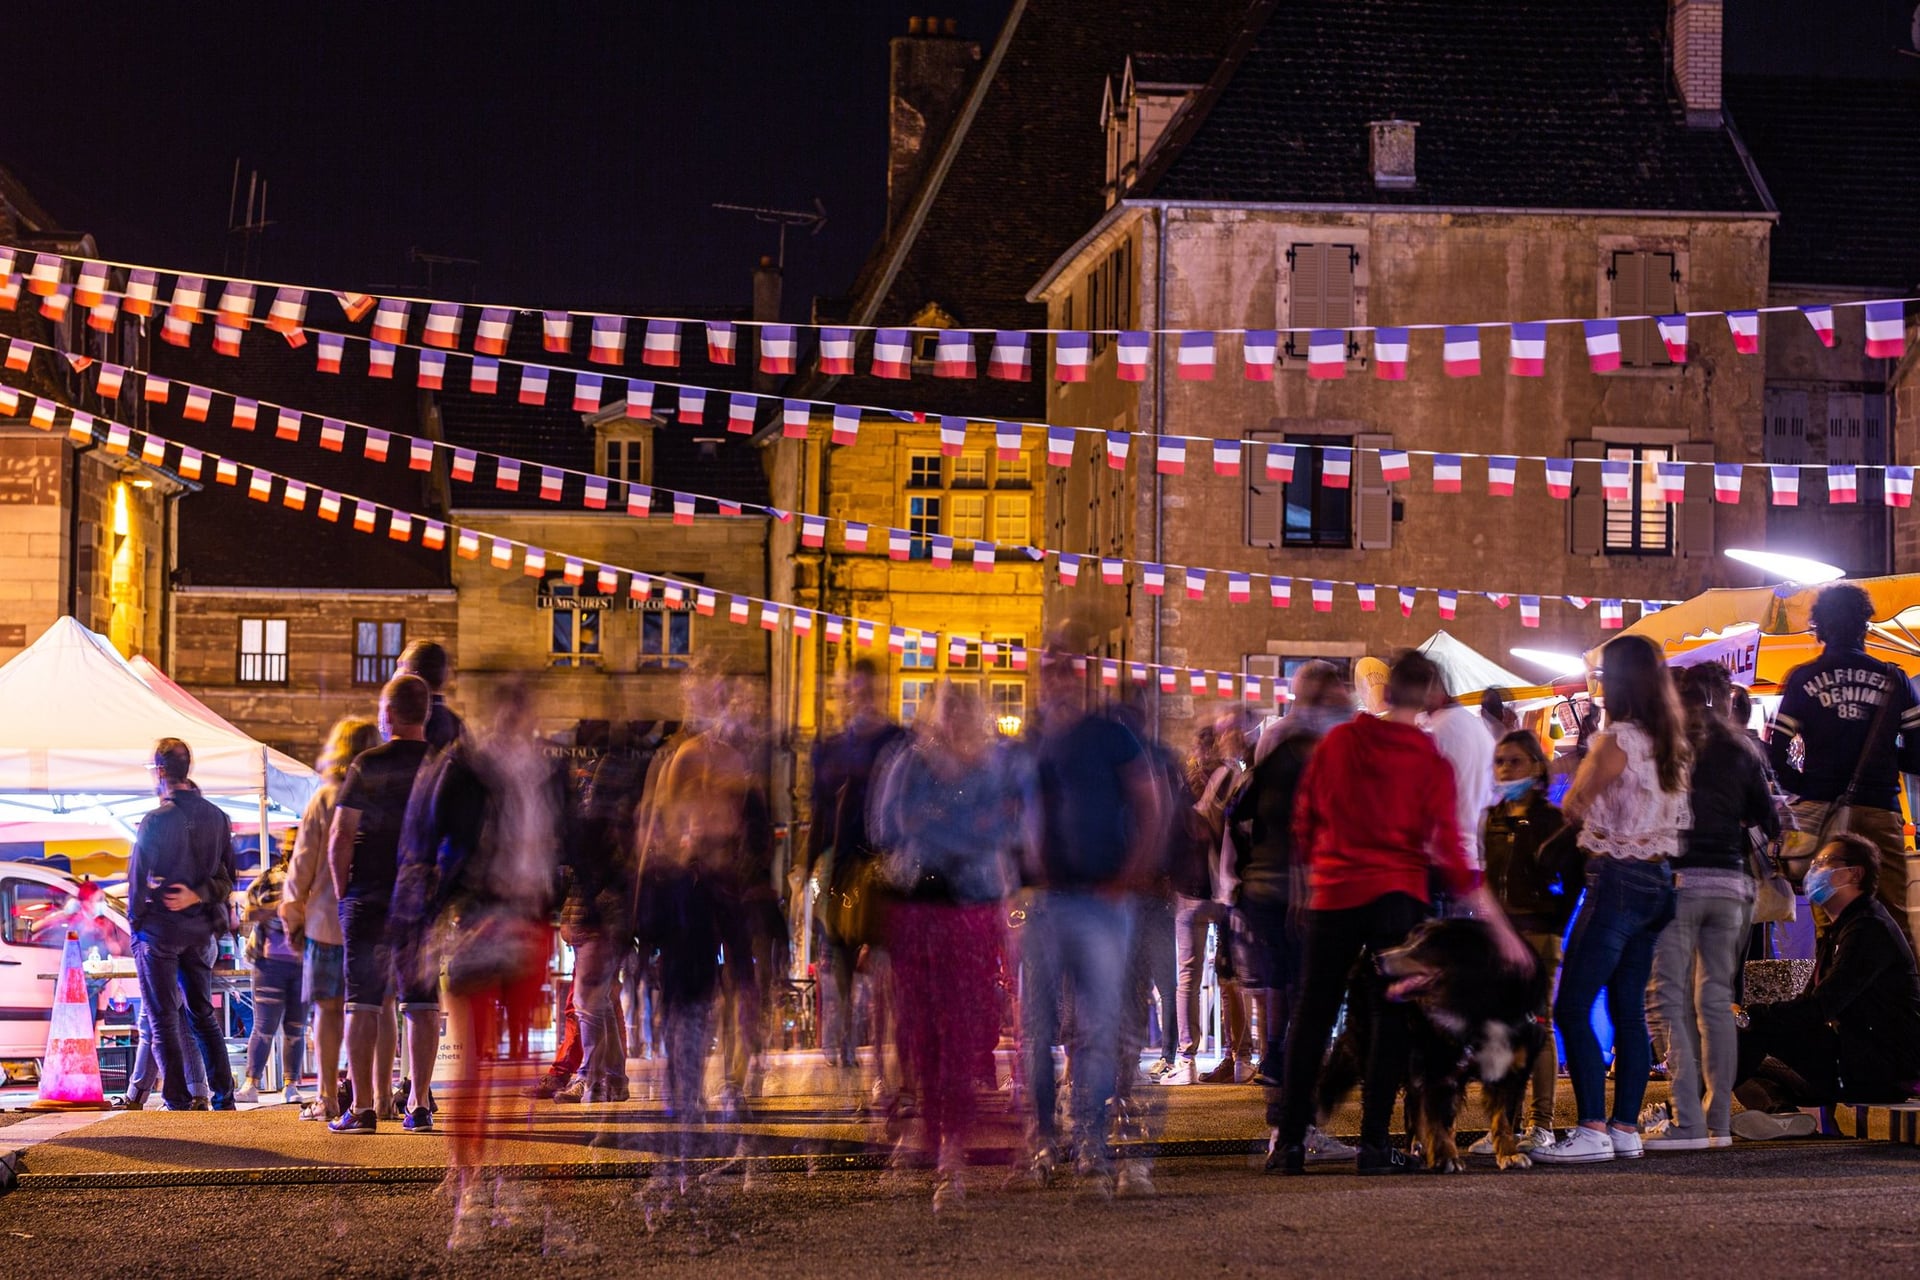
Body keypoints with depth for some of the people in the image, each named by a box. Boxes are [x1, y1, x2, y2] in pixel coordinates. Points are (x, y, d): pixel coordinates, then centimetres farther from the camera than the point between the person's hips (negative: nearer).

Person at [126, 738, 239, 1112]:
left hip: (160, 927, -6)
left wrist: (135, 919, 2)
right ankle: (223, 1097, 11)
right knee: (203, 1015, 15)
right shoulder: (216, 818, 4)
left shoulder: (157, 820, -15)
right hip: (200, 927, 6)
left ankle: (177, 1102, -4)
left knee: (164, 1020, 0)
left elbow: (138, 876, -11)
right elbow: (227, 875, 6)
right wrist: (199, 896, -4)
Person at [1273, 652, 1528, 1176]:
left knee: (1313, 1014, 8)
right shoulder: (1432, 763, -5)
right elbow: (1451, 856, -8)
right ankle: (1373, 1142, -3)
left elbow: (1304, 823, 7)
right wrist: (1502, 930, -5)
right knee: (1391, 1017, 3)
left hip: (1334, 895, 2)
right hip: (1399, 896, -2)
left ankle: (1290, 1138, 5)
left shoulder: (1336, 743, 2)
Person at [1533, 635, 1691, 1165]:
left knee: (1572, 1008, -8)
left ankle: (1592, 1130, -14)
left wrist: (1589, 760, 10)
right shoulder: (1670, 743, 10)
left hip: (1618, 879, -9)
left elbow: (1572, 806, -7)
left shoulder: (1619, 740, -14)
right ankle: (1626, 1128, 11)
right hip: (1656, 882, 9)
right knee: (1630, 1010, 11)